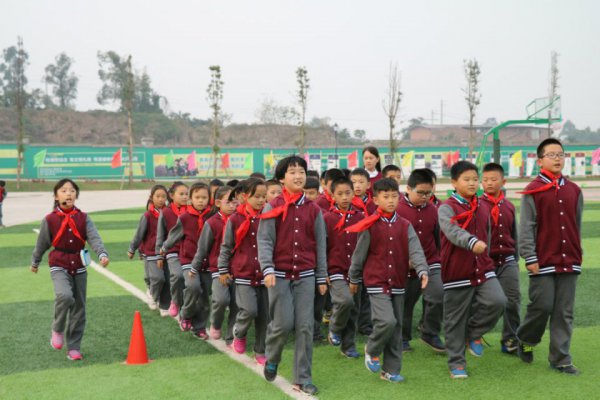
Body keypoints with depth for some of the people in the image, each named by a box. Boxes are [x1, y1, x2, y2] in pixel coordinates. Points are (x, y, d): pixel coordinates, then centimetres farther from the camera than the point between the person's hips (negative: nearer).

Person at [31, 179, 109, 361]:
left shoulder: (83, 218, 0)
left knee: (79, 308, 6)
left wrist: (102, 254, -31)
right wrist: (35, 262, 21)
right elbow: (42, 243, 8)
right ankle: (57, 329, -4)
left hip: (79, 266, 3)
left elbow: (94, 238, -13)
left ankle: (74, 347, 18)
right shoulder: (50, 220, -5)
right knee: (65, 295, -30)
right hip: (59, 266, -3)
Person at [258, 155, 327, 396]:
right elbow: (264, 241, -7)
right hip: (280, 275, -2)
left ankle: (303, 378, 8)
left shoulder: (313, 210, 6)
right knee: (284, 324, -6)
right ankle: (271, 358, 27)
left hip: (306, 276, 2)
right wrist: (267, 269, -21)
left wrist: (322, 277, 7)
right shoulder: (272, 208, -2)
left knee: (305, 326, -1)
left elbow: (320, 245, 9)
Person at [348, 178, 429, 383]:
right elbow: (359, 254, 3)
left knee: (397, 327, 7)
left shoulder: (405, 226, 4)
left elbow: (415, 250, -5)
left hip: (398, 283, 4)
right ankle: (372, 350, 10)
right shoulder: (370, 226, -5)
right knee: (387, 321, -19)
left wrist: (422, 271, -22)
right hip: (377, 283, -4)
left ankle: (391, 370, 18)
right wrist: (354, 279, 11)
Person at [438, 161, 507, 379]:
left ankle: (473, 332, 9)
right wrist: (472, 242, -47)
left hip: (483, 269, 5)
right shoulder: (446, 208, -10)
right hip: (457, 273, -5)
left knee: (498, 301, -17)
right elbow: (453, 231, -30)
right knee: (455, 320, 3)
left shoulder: (481, 209, 11)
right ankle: (456, 363, 18)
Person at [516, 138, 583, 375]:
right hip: (543, 262, -4)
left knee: (564, 312, 4)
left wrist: (577, 254, 16)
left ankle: (560, 359, 10)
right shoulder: (533, 190, -3)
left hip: (569, 262, 4)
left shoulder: (574, 191, 10)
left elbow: (577, 226, 17)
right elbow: (526, 227, -7)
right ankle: (525, 340, 22)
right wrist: (530, 258, -12)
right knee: (542, 306, -5)